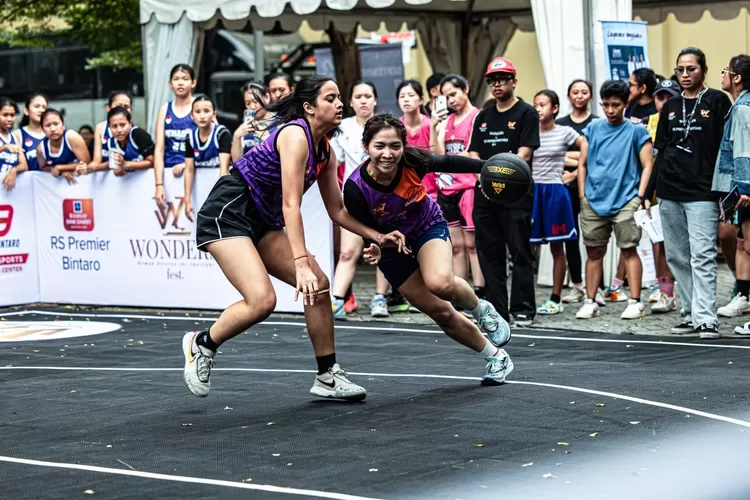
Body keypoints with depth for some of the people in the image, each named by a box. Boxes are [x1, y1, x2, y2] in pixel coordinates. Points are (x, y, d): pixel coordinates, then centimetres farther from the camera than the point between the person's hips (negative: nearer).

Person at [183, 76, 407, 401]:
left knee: (318, 284, -1)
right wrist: (301, 263, -31)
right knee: (262, 300, -23)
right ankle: (201, 344, 3)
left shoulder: (325, 151, 7)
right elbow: (290, 204, -26)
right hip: (226, 213, -9)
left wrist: (377, 236, 4)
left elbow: (336, 210, 15)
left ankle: (327, 377, 7)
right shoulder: (295, 135, -20)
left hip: (262, 223, 9)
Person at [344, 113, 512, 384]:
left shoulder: (413, 161, -28)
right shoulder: (356, 189, -31)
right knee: (441, 312, 2)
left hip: (428, 226, -1)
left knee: (441, 283, -32)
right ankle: (496, 357, 24)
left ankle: (481, 309, 2)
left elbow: (448, 162, -7)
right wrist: (375, 250, -37)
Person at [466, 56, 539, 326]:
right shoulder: (483, 117, 18)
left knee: (520, 253, -5)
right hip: (485, 195, 6)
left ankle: (522, 309, -2)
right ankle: (496, 310, 13)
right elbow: (473, 154, 14)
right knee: (489, 254, 7)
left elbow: (524, 154, -8)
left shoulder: (527, 114, 0)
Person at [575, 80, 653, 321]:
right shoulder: (593, 129, 11)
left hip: (625, 200, -3)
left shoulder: (636, 130, 2)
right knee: (594, 252, 6)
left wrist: (639, 196, -10)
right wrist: (582, 196, 6)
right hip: (594, 201, 3)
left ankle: (635, 302, -1)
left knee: (629, 249, -4)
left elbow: (647, 165, 0)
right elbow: (582, 164, 14)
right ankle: (590, 302, 13)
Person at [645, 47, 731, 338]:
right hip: (669, 193, 6)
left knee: (702, 257, -12)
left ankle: (706, 319, -14)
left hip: (702, 193, -6)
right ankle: (690, 314, 13)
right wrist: (649, 192, 13)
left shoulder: (717, 101, 0)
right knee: (677, 257, 7)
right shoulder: (671, 107, 14)